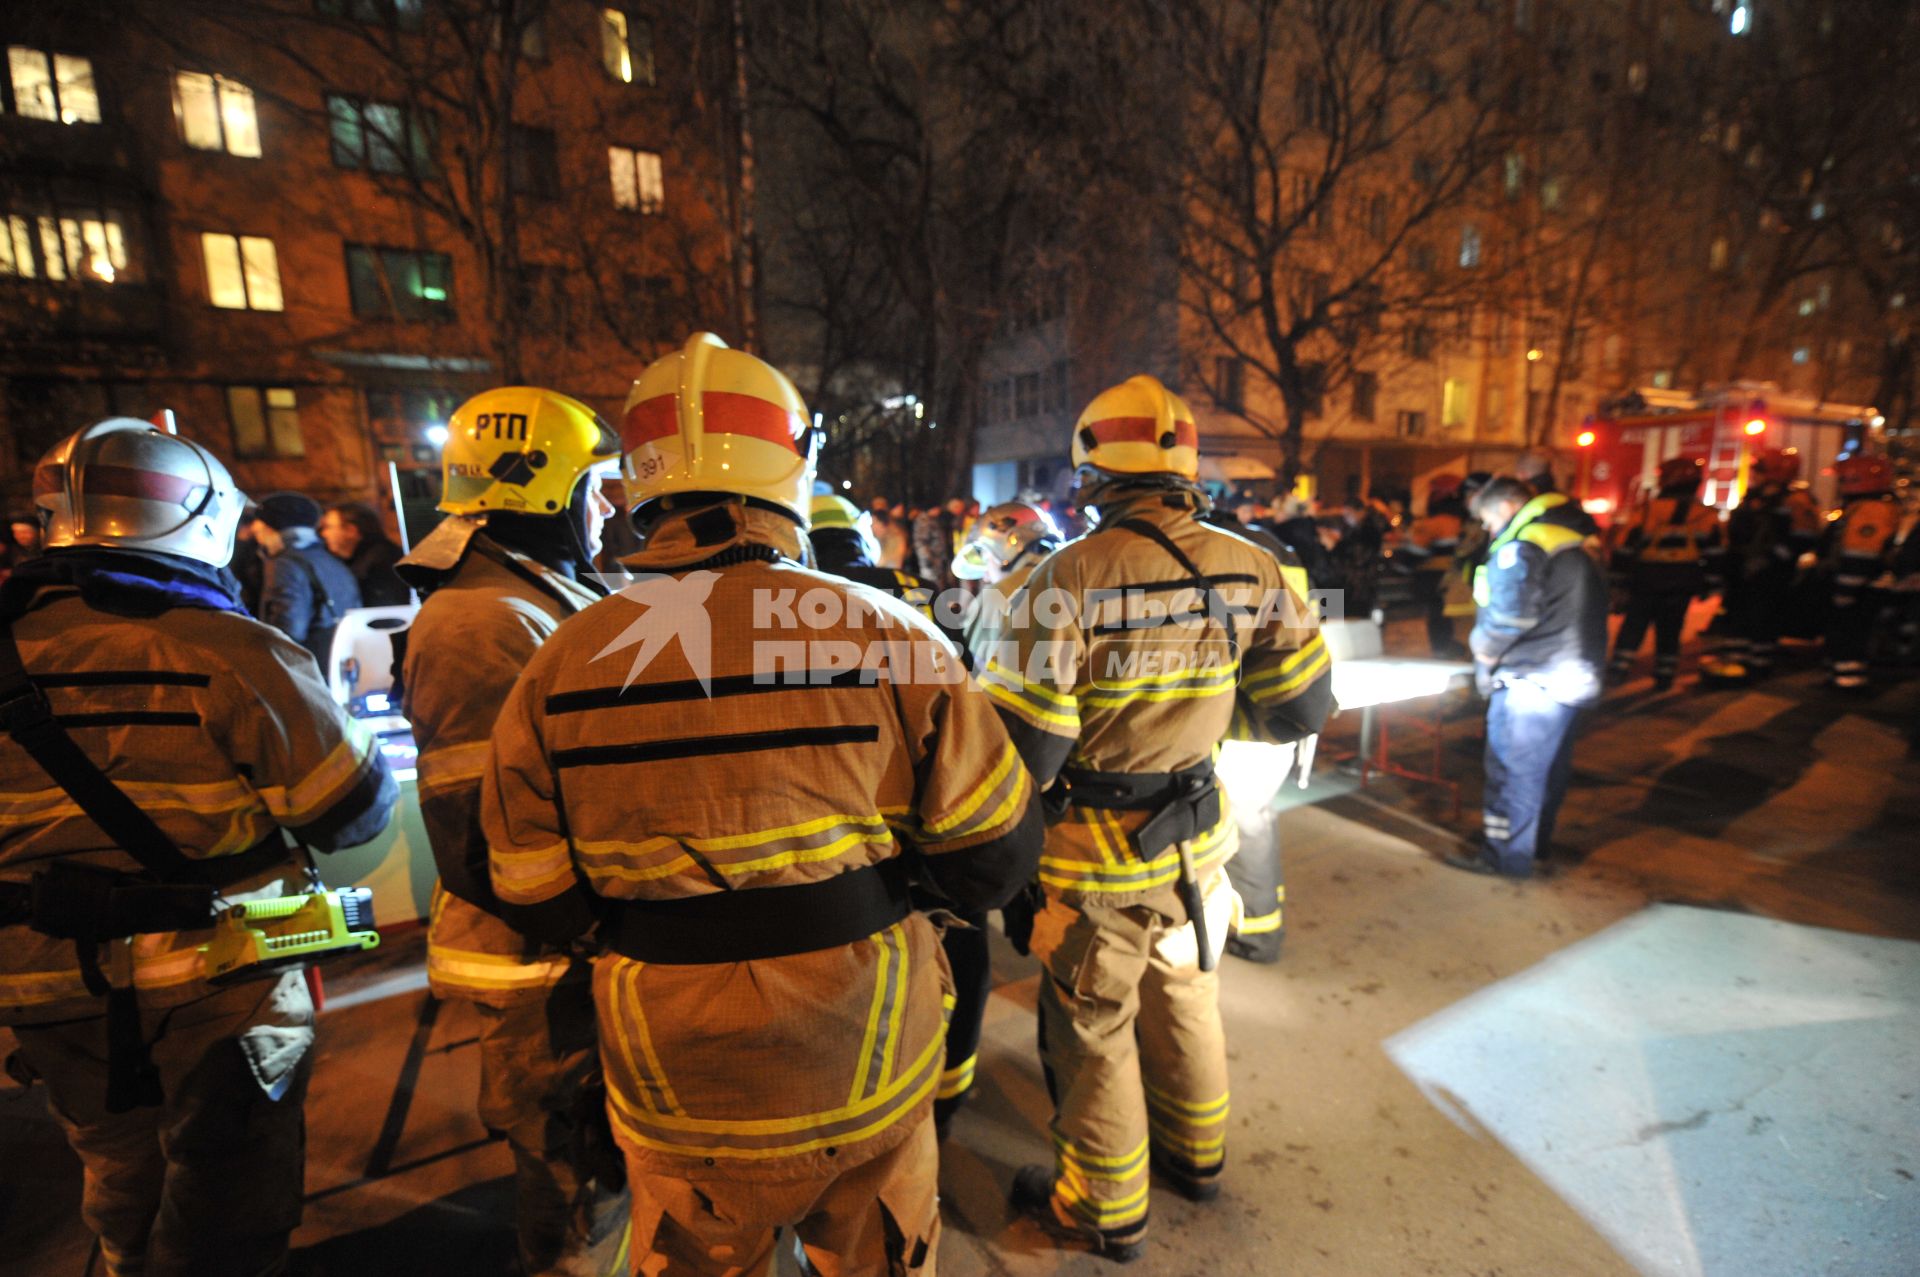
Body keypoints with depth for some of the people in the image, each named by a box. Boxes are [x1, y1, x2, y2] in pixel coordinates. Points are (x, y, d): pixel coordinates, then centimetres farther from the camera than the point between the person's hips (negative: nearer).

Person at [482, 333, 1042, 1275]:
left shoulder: (560, 668, -13)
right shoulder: (890, 636, -19)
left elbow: (539, 907, -2)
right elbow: (995, 860, -11)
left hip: (680, 1096, 2)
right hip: (871, 1073, 0)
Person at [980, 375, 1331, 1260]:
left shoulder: (1068, 578, -23)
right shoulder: (1251, 569, -8)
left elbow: (1025, 746, -22)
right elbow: (1301, 708, 0)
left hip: (1099, 852, -5)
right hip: (1198, 835, 5)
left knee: (1092, 1027, 16)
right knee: (1184, 995, 28)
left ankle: (1106, 1209, 39)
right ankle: (1195, 1153, 52)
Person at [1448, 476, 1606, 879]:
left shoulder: (1520, 546, -16)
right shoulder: (1571, 541, 14)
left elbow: (1507, 615, -24)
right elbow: (1566, 612, 15)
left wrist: (1483, 649, -7)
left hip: (1532, 679, -10)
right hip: (1573, 675, 10)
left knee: (1512, 768, -1)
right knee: (1551, 764, 19)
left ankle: (1506, 856, 7)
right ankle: (1537, 841, 34)